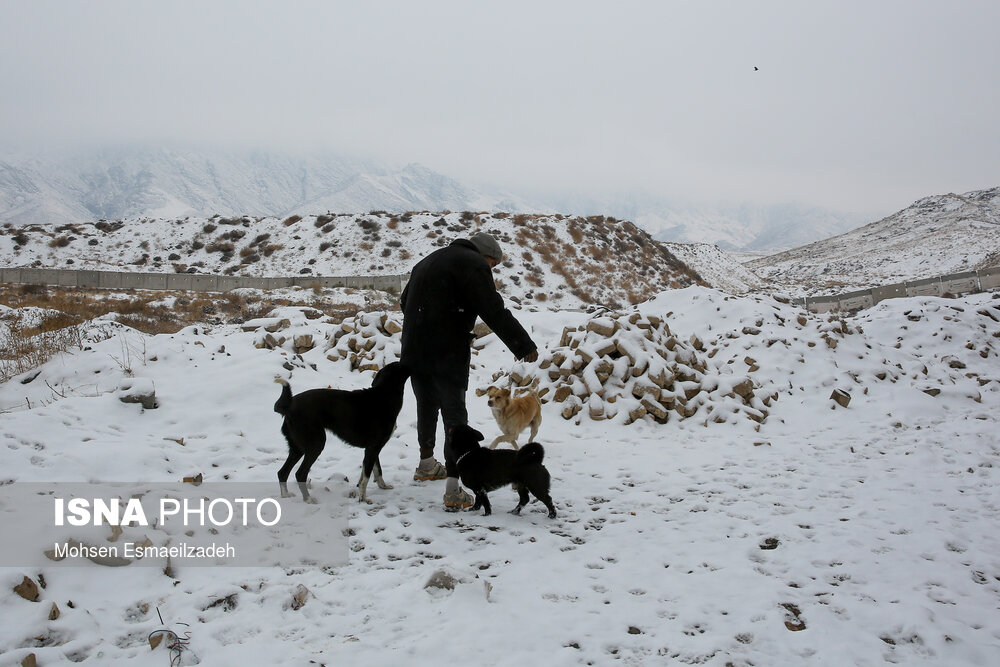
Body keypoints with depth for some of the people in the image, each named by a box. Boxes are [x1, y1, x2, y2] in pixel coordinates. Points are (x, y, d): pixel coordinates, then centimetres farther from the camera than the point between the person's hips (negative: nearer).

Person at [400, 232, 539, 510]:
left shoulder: (427, 261, 22)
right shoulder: (473, 264, -5)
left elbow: (405, 301, 29)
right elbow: (494, 311, -13)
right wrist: (525, 346, -9)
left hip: (413, 351, 8)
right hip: (448, 353, -7)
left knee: (426, 407, 24)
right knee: (454, 415, -4)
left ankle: (426, 464, 41)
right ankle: (453, 489, -9)